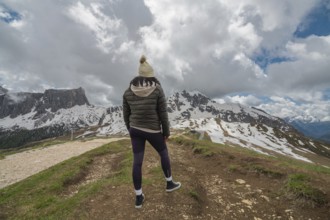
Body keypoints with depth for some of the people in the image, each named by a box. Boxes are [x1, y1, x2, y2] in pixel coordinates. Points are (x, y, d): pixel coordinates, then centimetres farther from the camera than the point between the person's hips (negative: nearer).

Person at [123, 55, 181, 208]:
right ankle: (169, 183, 37)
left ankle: (139, 197, 22)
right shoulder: (158, 90, -12)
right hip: (153, 131, -3)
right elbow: (163, 114, -11)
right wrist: (167, 132, 2)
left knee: (137, 162, 10)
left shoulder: (128, 91, -2)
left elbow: (126, 114, 4)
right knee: (164, 153, 21)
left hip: (135, 130, 4)